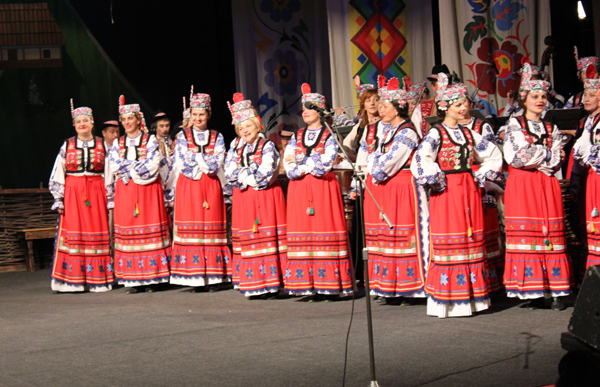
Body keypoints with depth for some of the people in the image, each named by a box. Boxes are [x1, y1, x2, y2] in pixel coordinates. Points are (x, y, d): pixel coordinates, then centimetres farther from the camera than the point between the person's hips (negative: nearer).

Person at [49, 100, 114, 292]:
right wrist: (58, 198, -2)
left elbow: (109, 174, 7)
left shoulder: (102, 145, 8)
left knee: (97, 234, -2)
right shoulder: (67, 146, 8)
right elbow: (58, 174, 6)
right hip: (73, 193, 0)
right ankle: (74, 280, -4)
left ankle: (97, 280, 3)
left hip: (96, 193, 0)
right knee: (72, 235, -5)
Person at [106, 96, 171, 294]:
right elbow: (114, 168, 5)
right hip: (125, 193, 3)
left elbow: (153, 166, -6)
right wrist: (138, 166, -4)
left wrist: (128, 167, -5)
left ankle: (151, 277, -3)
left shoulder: (151, 141, 5)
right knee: (128, 233, -3)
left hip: (148, 191, -3)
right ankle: (132, 279, -1)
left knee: (150, 231, -6)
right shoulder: (118, 144, 14)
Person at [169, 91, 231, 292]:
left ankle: (213, 277, 1)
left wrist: (194, 157, -7)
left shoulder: (217, 137, 9)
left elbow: (216, 165, -5)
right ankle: (195, 278, -2)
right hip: (188, 187, -1)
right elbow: (183, 165, -4)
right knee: (190, 230, -5)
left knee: (212, 229, -2)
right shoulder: (183, 136, 7)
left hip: (210, 187, 1)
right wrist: (205, 160, -5)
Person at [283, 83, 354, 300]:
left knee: (325, 234, -7)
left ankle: (329, 286, -5)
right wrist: (311, 165, -8)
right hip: (299, 192, 4)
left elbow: (324, 167, -11)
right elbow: (289, 170, 5)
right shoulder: (297, 137, 14)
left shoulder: (329, 136, 2)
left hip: (323, 192, -4)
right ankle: (310, 284, 2)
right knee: (303, 235, -1)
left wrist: (300, 163, -5)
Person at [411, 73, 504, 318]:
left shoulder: (468, 133, 12)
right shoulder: (435, 134, -7)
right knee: (449, 244, -5)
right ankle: (449, 301, -2)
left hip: (469, 192, 6)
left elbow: (494, 154, 21)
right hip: (446, 194, -6)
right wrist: (437, 181, -14)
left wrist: (482, 176, 10)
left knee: (472, 241, 7)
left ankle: (471, 298, 14)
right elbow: (420, 161, -22)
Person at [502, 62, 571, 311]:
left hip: (546, 187, 3)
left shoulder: (552, 129, 15)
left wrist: (532, 157, -8)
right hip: (521, 187, -3)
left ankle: (556, 292, -3)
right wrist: (546, 154, -3)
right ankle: (534, 292, -5)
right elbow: (517, 158, -7)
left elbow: (555, 163, 3)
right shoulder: (514, 125, 6)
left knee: (551, 236, -3)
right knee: (525, 235, -7)